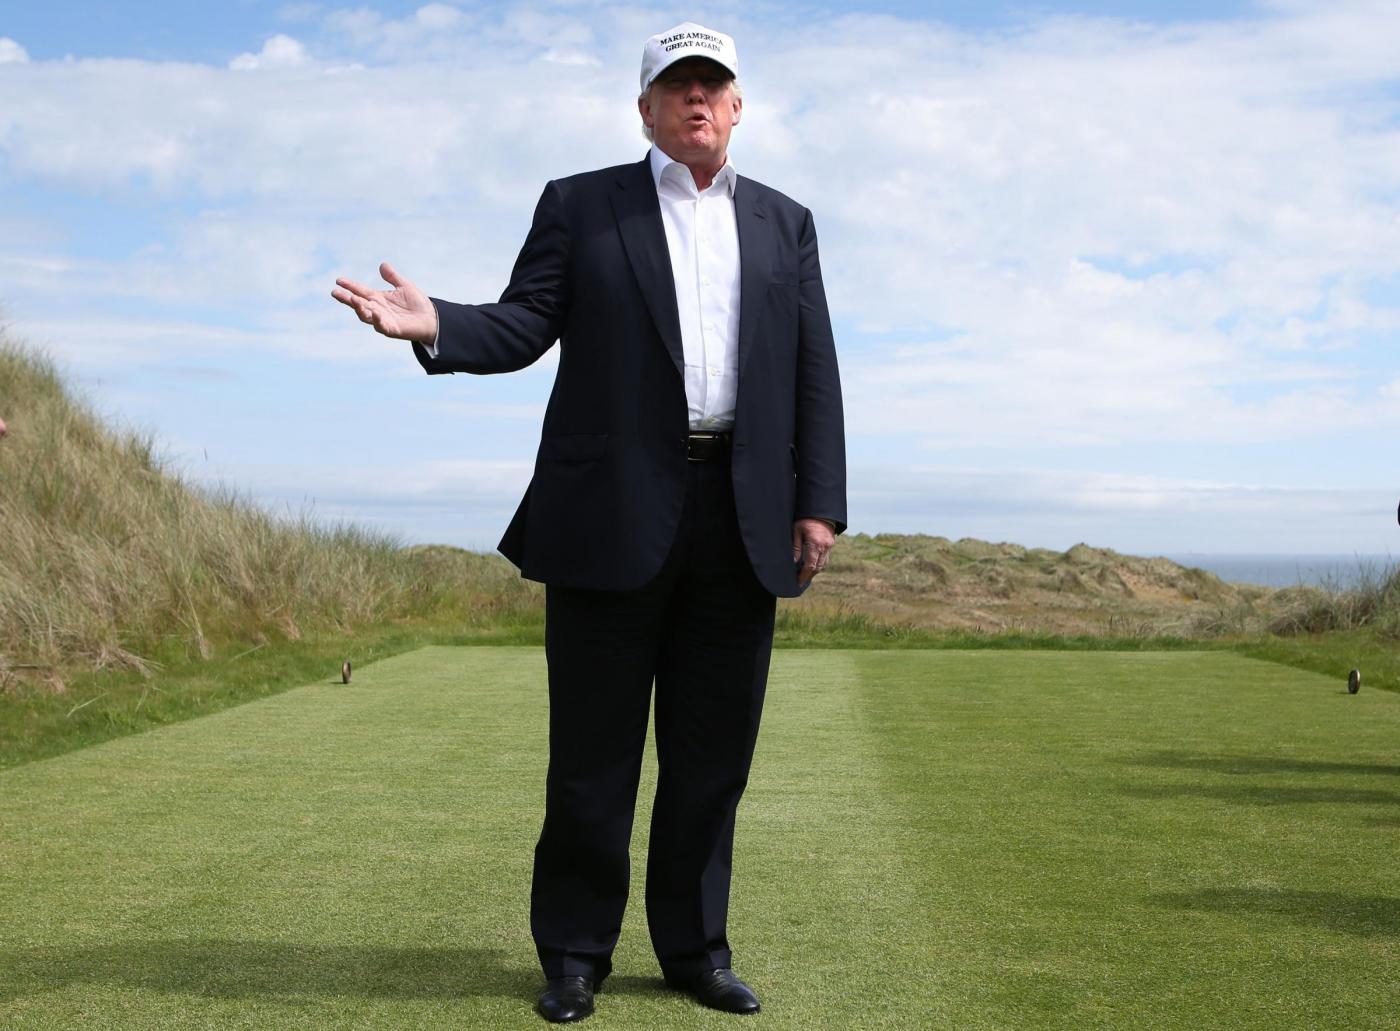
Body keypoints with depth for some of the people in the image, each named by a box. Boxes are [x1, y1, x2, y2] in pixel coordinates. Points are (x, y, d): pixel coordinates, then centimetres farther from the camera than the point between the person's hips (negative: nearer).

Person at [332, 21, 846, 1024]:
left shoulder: (785, 224, 16)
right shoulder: (580, 206, 9)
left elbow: (815, 374, 11)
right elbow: (522, 326, 0)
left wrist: (819, 504, 2)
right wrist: (434, 324, -21)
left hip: (743, 522, 3)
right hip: (615, 515, -2)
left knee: (714, 749, 7)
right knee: (594, 746, 2)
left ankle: (696, 946, 19)